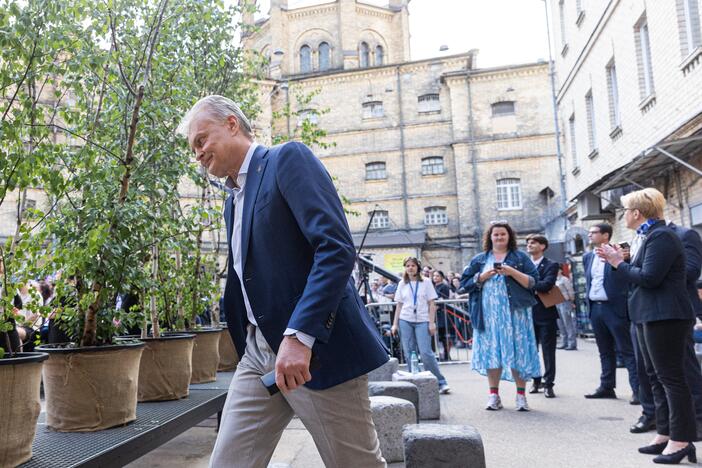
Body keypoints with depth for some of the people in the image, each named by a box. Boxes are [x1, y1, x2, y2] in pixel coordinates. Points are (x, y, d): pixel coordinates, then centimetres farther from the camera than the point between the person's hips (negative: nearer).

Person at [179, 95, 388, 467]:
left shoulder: (288, 159, -6)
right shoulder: (233, 199, 19)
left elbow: (337, 249, -19)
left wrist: (299, 335, -25)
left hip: (317, 349, -7)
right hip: (258, 355, 8)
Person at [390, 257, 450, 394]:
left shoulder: (426, 282, 4)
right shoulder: (402, 284, 10)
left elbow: (432, 304, 2)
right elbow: (399, 305, 11)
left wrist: (432, 322, -6)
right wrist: (395, 324, 6)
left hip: (422, 321, -3)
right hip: (405, 321, 3)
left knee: (426, 352, -9)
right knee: (409, 354, 2)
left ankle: (441, 382, 1)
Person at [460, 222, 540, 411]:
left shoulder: (520, 257, 9)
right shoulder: (479, 260, 13)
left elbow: (533, 282, 1)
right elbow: (465, 284, 8)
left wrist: (513, 272, -13)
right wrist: (482, 277, -8)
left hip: (514, 312, -1)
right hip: (488, 314, 2)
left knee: (517, 352, -2)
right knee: (491, 352, 1)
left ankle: (521, 396, 7)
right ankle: (494, 395, 10)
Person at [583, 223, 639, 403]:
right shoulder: (588, 257, 14)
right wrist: (588, 298, 12)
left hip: (615, 308, -6)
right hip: (595, 308, 6)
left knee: (627, 350, -2)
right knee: (605, 351, 14)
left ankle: (638, 389, 2)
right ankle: (607, 387, 21)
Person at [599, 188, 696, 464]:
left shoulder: (661, 236, -15)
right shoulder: (647, 236, 15)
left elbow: (648, 278, -22)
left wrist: (619, 264, -11)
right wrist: (619, 261, 5)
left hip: (664, 317, -11)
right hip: (650, 316, 11)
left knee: (671, 378, -5)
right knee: (657, 377, 13)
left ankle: (681, 440, 3)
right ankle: (665, 434, 21)